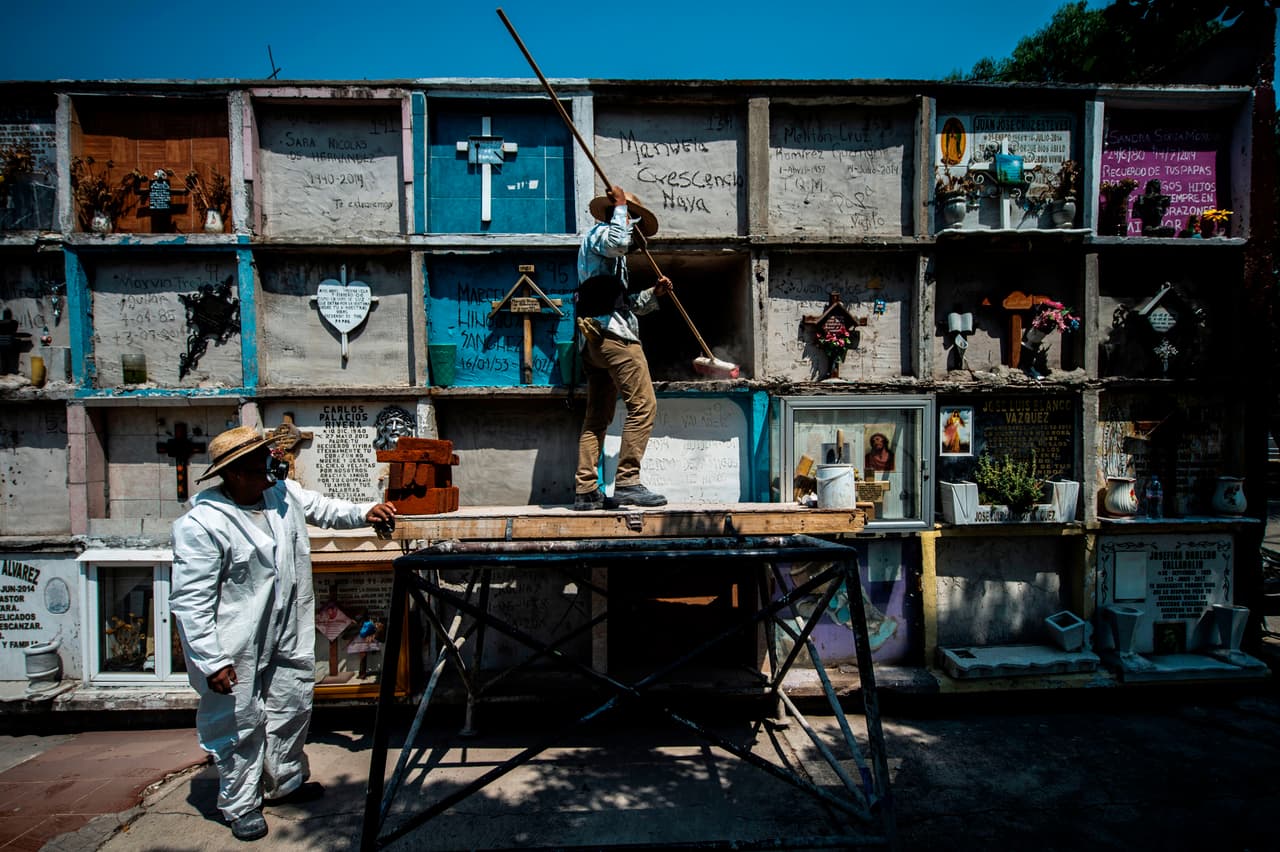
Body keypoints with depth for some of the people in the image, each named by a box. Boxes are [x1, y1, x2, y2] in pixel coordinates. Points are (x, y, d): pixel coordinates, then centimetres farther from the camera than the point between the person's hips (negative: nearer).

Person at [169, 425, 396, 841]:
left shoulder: (284, 492, -3)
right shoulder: (200, 525, -22)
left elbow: (323, 508, 13)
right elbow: (190, 600, -20)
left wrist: (363, 513, -8)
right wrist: (211, 661, -20)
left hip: (287, 636, 7)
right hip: (237, 649, -7)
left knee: (293, 709, 20)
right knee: (241, 723, 9)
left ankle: (285, 782, 43)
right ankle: (241, 806, 32)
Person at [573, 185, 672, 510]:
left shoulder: (614, 260, 34)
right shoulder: (598, 232, 7)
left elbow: (627, 304, 29)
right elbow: (617, 241, -19)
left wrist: (653, 293, 14)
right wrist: (621, 205, -3)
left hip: (594, 340, 10)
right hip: (611, 333, -10)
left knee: (597, 416, 6)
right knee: (643, 404, -14)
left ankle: (585, 490, 6)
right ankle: (627, 482, -17)